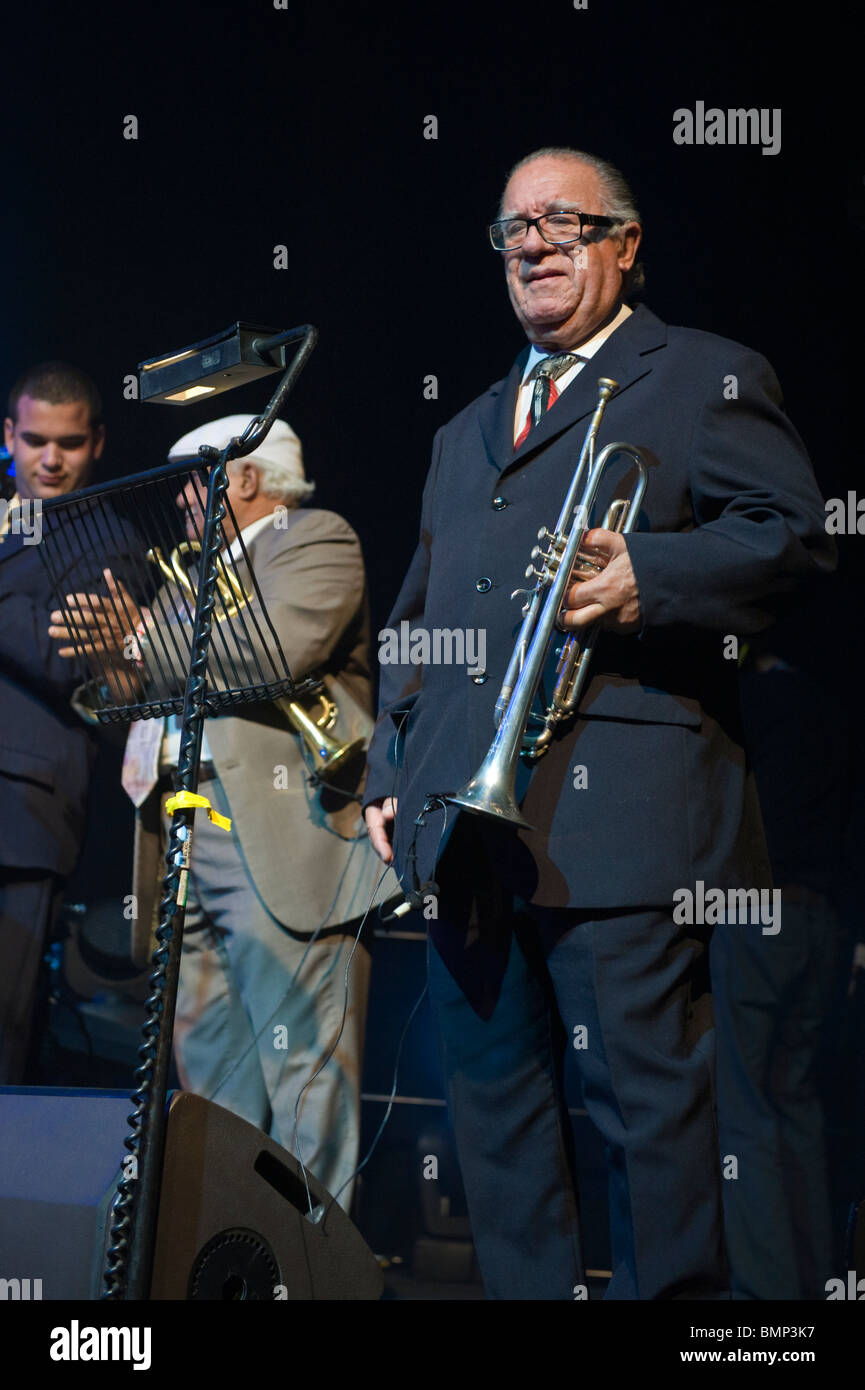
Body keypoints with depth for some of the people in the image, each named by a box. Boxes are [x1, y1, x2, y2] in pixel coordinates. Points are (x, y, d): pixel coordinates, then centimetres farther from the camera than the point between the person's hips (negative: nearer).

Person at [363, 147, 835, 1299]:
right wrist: (389, 769, 16)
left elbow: (794, 535, -5)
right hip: (464, 818, 7)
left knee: (646, 1098, -6)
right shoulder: (467, 431, 27)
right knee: (494, 1102, 10)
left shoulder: (707, 379, 8)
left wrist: (646, 577, -20)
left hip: (618, 814, -6)